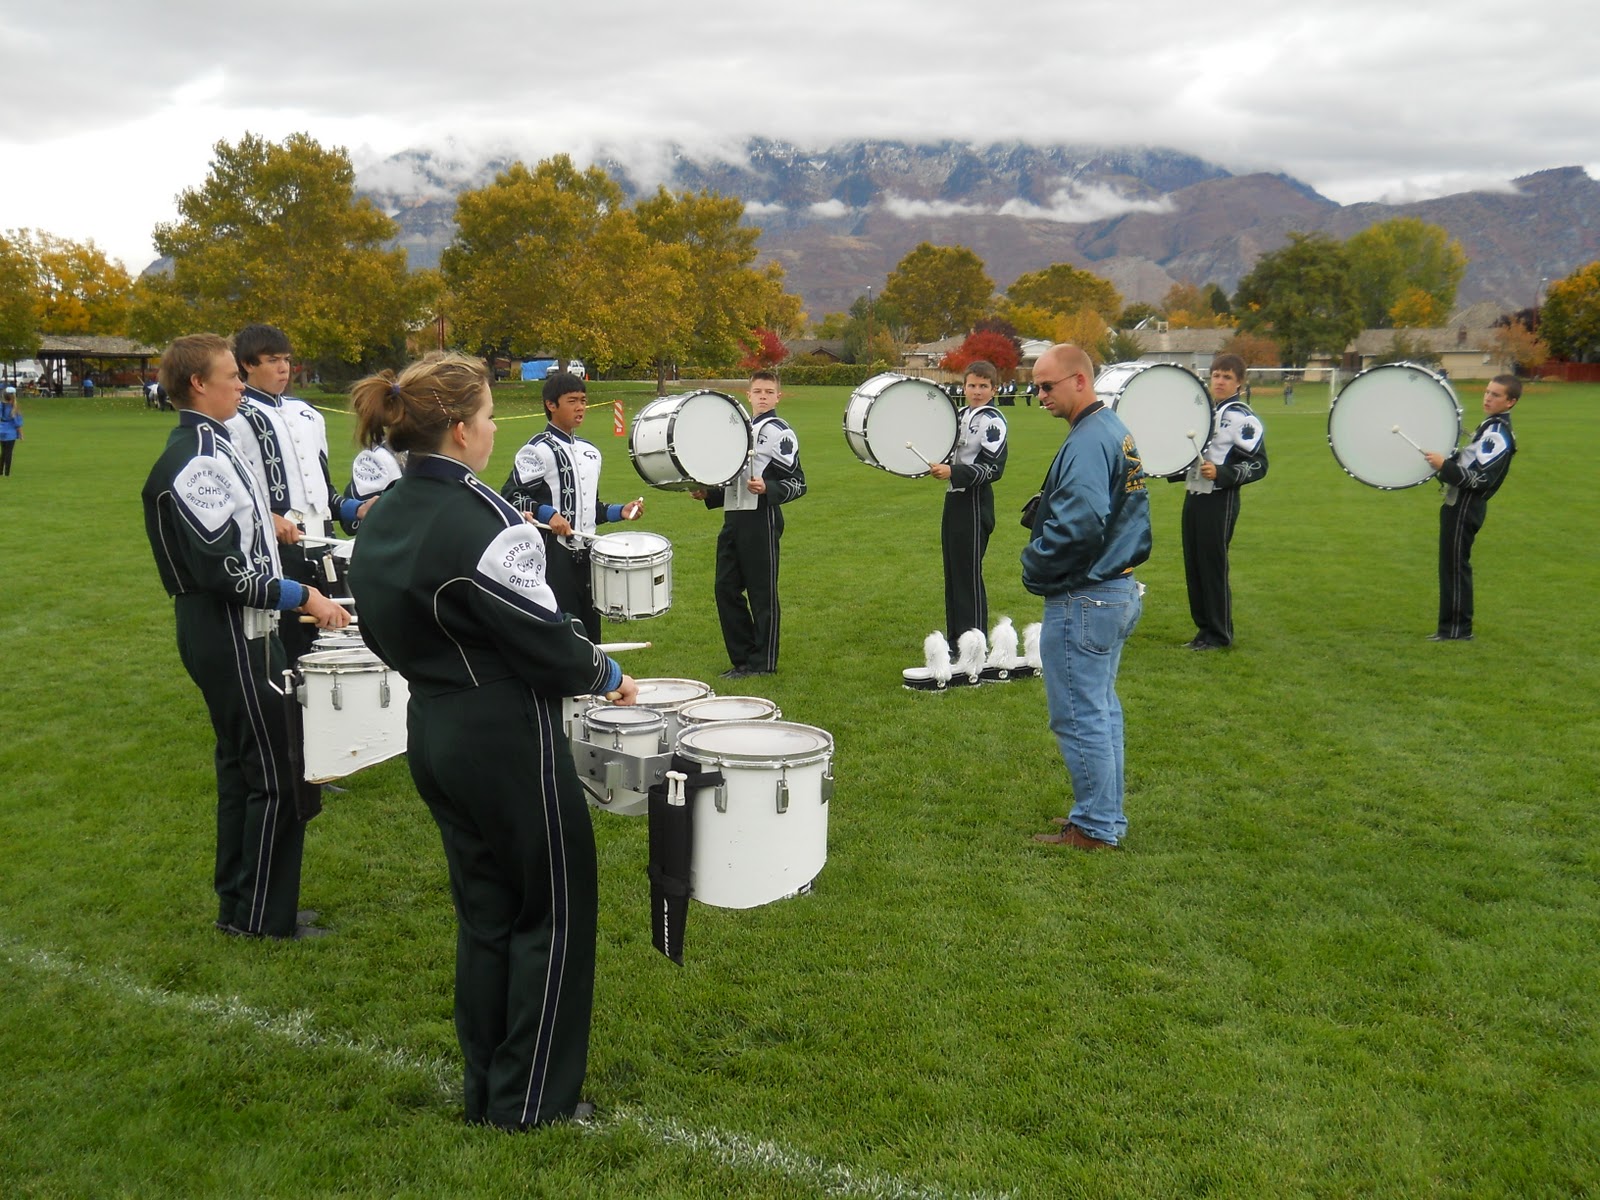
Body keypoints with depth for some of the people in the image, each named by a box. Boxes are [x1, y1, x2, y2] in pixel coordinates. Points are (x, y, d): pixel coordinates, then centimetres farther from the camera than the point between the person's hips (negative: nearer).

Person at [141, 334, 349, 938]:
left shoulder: (211, 445, 11)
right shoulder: (195, 461, -20)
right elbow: (221, 569, -25)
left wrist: (294, 588, 17)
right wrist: (301, 596, -19)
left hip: (240, 632, 10)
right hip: (229, 638, -10)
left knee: (243, 767, 18)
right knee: (277, 776, -2)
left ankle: (239, 900, 29)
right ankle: (260, 914, 9)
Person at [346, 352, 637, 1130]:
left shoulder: (379, 523, 4)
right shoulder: (480, 523, -23)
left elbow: (387, 635, 11)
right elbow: (543, 638, -20)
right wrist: (606, 677, -2)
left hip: (434, 738, 8)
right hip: (508, 744, -8)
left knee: (483, 912, 20)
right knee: (553, 913, 9)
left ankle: (485, 1088, 32)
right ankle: (530, 1098, 19)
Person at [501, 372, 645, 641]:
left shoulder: (590, 452, 15)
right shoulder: (538, 449, -9)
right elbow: (511, 496, -12)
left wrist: (620, 512, 7)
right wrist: (547, 514, -25)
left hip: (586, 551, 7)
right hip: (552, 553, -7)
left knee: (589, 629, 12)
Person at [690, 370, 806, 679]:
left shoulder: (779, 431, -6)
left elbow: (798, 484, -9)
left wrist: (767, 489, -25)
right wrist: (708, 494, 13)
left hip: (761, 519, -8)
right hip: (733, 517, 8)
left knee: (762, 592, -1)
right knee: (726, 589, 7)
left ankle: (763, 662, 9)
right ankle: (743, 658, 17)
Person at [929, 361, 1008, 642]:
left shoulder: (993, 421, -12)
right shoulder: (961, 414, 14)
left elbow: (993, 468, -19)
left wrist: (952, 472, -27)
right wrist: (938, 464, 8)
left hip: (975, 504, -9)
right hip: (955, 498, 9)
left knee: (969, 576, -6)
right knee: (952, 573, 13)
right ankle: (954, 639, 23)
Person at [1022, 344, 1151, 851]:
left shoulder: (1088, 442, -19)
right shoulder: (1118, 432, 12)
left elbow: (1076, 525, -28)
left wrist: (1034, 568, -12)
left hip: (1084, 600, -11)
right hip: (1120, 589, 11)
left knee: (1079, 717, -2)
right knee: (1102, 709, 17)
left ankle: (1095, 828, 7)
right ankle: (1107, 816, 27)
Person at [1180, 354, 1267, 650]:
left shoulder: (1242, 417, -10)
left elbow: (1258, 465, -12)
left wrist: (1221, 474, -23)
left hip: (1220, 501, -8)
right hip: (1194, 495, 8)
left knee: (1213, 566, -4)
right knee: (1193, 565, 9)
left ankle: (1220, 634, 6)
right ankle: (1205, 627, 19)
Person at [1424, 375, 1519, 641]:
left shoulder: (1498, 436, -16)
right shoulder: (1491, 426, 15)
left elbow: (1480, 479, -24)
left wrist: (1445, 466, -28)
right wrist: (1445, 464, 13)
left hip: (1465, 507, -10)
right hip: (1459, 503, 10)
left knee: (1455, 565, -5)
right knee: (1452, 565, 14)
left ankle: (1457, 629, 1)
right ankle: (1452, 626, 20)